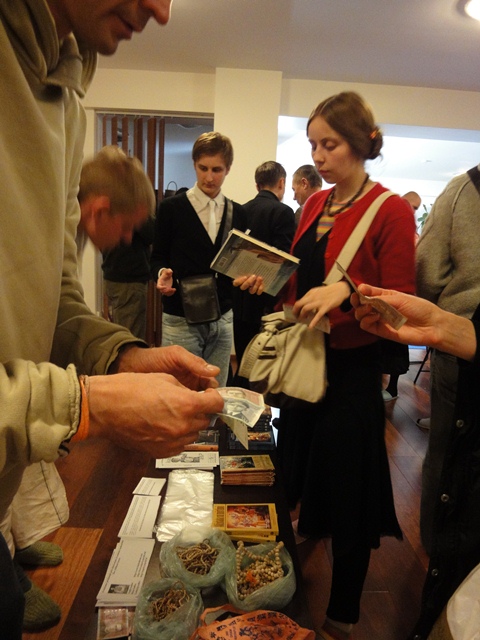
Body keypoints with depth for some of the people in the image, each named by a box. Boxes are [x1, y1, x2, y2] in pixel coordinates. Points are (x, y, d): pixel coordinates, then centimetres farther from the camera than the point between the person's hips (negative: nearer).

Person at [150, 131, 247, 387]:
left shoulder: (237, 213, 10)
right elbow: (157, 258, 3)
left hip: (222, 319, 4)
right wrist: (162, 273, -18)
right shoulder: (171, 208, -1)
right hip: (180, 321, -3)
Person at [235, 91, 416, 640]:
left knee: (346, 496, 9)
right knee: (295, 479, 21)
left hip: (351, 368, -6)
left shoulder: (390, 212, -12)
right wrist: (268, 280, 0)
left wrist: (347, 290, -29)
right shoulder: (316, 204, 8)